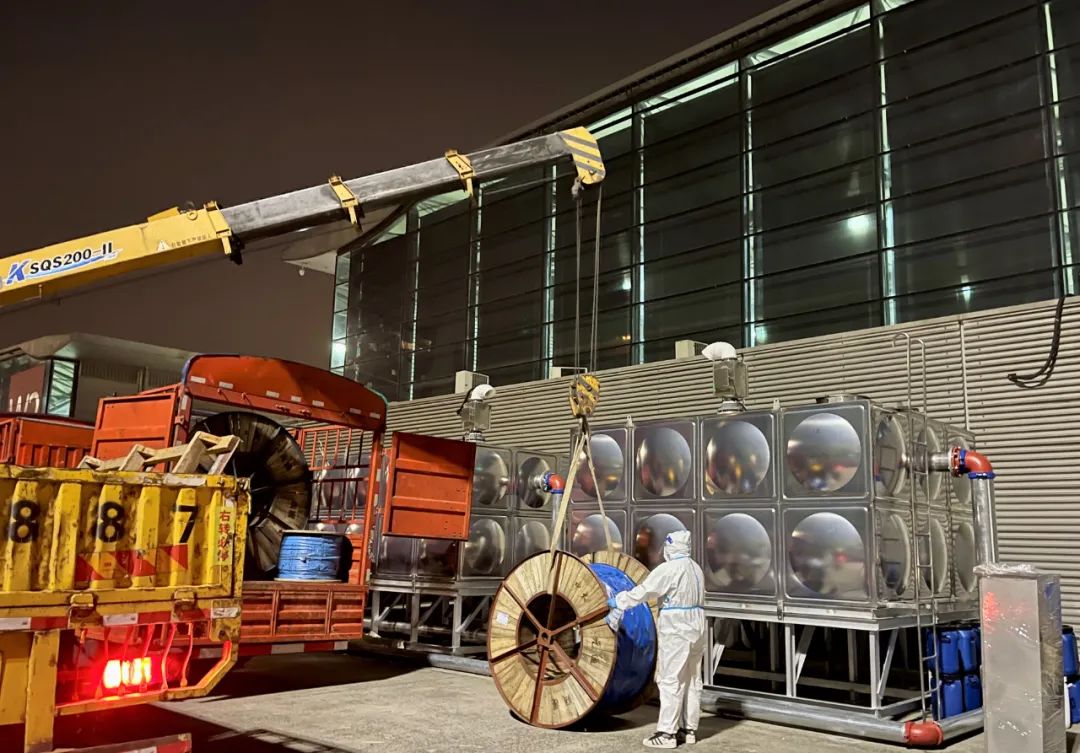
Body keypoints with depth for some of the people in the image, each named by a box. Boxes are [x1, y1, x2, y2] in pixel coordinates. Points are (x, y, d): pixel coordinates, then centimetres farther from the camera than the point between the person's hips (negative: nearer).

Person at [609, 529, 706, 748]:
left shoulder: (669, 569, -14)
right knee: (692, 680, 12)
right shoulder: (696, 569, 12)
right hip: (696, 627, 9)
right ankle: (689, 729, 19)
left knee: (671, 681, -5)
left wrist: (618, 602, -4)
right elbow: (696, 600, 13)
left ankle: (666, 732, -3)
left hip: (676, 630, -9)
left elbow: (643, 591, -16)